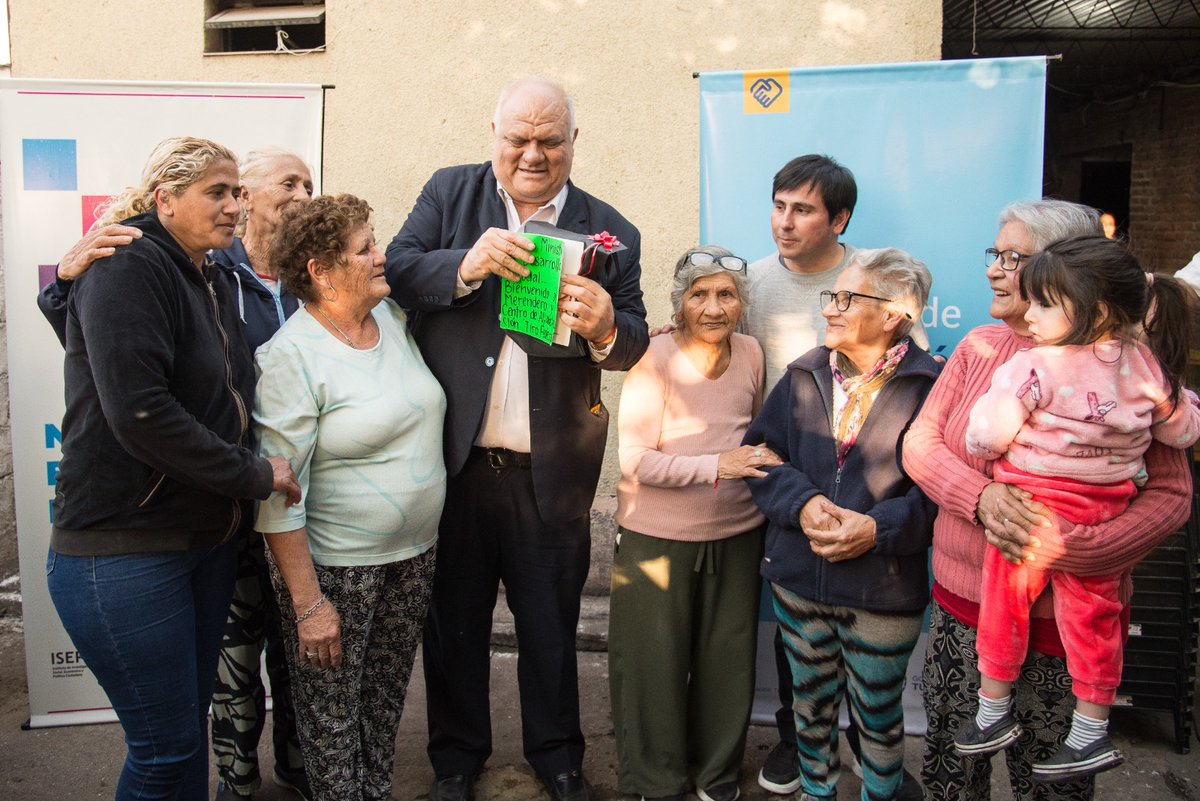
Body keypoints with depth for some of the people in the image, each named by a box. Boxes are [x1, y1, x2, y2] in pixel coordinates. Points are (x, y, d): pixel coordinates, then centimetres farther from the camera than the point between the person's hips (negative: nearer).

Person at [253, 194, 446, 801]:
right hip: (334, 566, -6)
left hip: (415, 552, 6)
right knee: (333, 716, 10)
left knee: (386, 696, 20)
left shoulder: (395, 317, 2)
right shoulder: (291, 355, -17)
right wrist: (308, 602, -18)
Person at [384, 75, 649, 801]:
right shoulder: (450, 194, 4)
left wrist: (606, 328, -23)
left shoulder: (610, 231, 2)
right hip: (455, 460, 1)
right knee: (454, 619, 16)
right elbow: (395, 271, -5)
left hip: (551, 470, 0)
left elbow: (635, 347, 0)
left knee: (552, 624, 15)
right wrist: (465, 266, -23)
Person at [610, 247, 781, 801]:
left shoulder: (750, 353, 2)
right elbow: (635, 460, -17)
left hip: (737, 534, 4)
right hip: (658, 538, -4)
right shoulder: (656, 359, -13)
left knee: (727, 661, 14)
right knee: (656, 666, 10)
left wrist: (763, 463, 4)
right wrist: (716, 467, -25)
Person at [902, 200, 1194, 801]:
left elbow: (1171, 492, -13)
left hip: (1063, 617, -3)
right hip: (962, 600, 4)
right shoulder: (980, 347, 2)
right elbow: (920, 444, 0)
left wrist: (1062, 547, -25)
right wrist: (980, 495, -20)